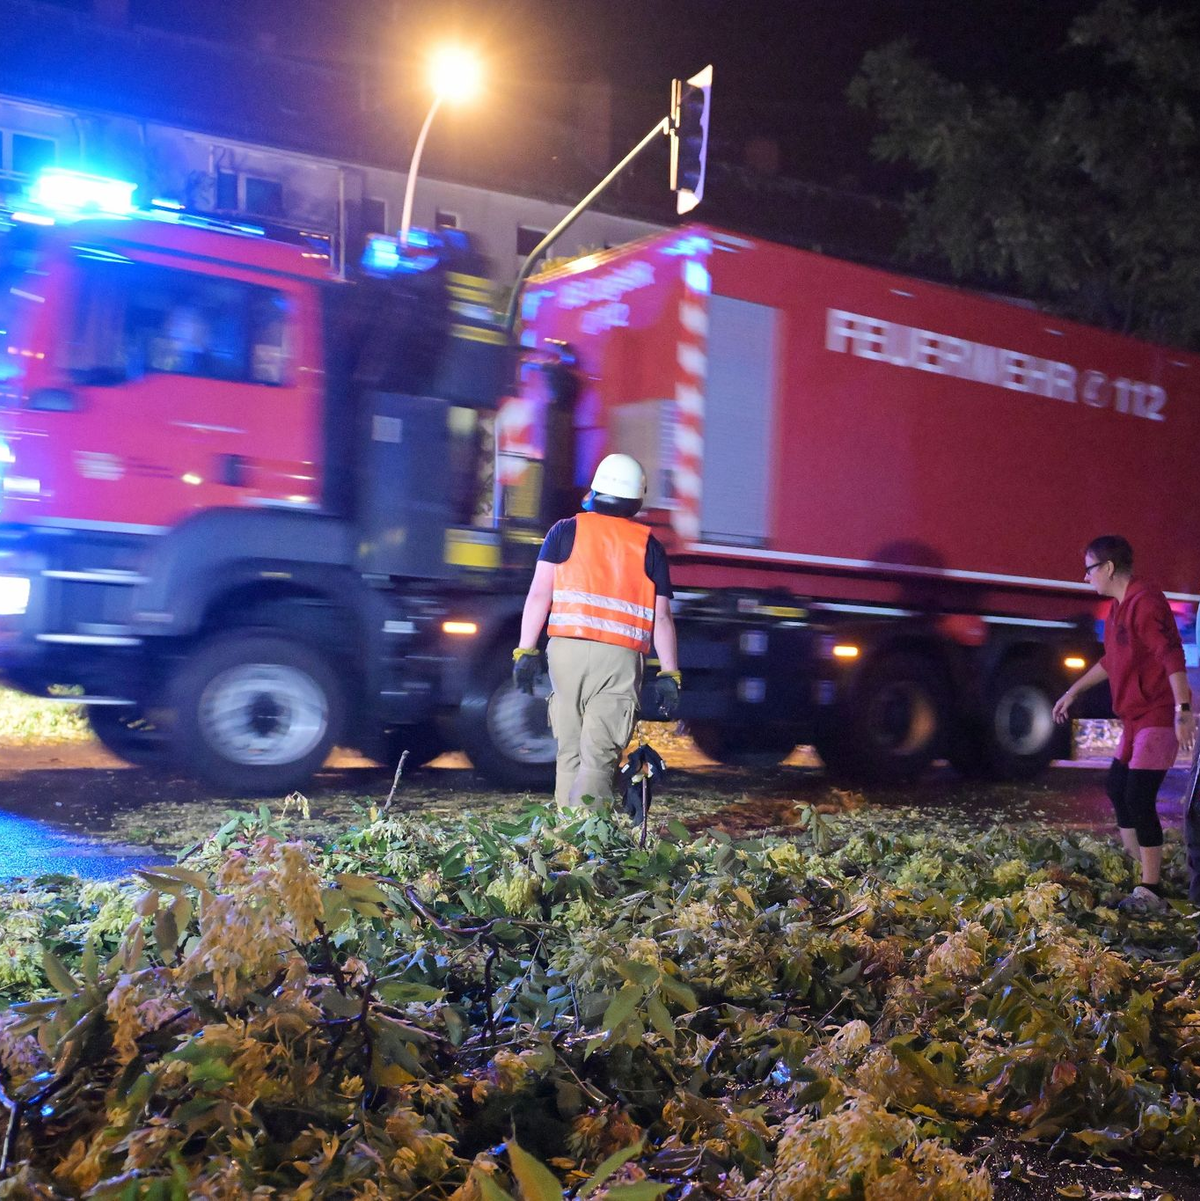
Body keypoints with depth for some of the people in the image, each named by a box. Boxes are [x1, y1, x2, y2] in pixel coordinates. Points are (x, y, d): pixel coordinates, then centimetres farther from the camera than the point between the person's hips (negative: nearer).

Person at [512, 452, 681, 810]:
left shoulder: (566, 531, 10)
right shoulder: (649, 545, 11)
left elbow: (539, 594, 1)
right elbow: (661, 616, 8)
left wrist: (525, 651, 2)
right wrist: (669, 674, 10)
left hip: (566, 650, 1)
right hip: (620, 659, -1)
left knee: (569, 754, 12)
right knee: (599, 758, -5)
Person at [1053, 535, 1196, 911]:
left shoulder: (1145, 602, -17)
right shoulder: (1118, 607, 14)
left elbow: (1172, 657, -26)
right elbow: (1110, 660, 27)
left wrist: (1182, 710, -32)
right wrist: (1073, 692, 31)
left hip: (1158, 716, -10)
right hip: (1136, 718, 10)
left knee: (1139, 799, -12)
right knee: (1118, 789, 16)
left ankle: (1150, 892, -6)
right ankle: (1137, 866, 25)